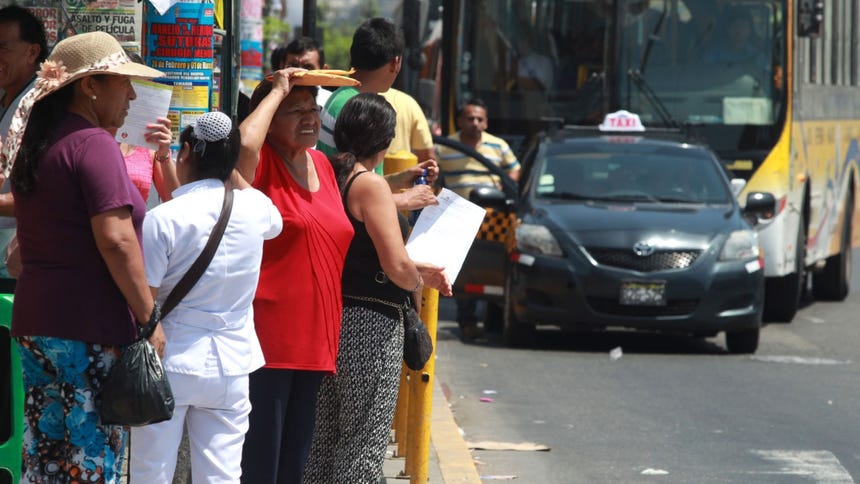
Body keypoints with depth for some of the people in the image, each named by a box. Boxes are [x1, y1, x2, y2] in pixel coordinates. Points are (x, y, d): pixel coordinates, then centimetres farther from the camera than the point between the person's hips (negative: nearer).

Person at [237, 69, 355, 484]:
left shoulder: (321, 165, 14)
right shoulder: (261, 164, -8)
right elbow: (244, 142, -33)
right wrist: (277, 92, -17)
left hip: (315, 337, 8)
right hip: (266, 336, -8)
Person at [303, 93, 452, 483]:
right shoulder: (370, 185, -14)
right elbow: (396, 266, -20)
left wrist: (415, 272, 18)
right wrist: (418, 281, 1)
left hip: (332, 317, 8)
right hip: (371, 322, -8)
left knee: (323, 440, 15)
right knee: (363, 445, -3)